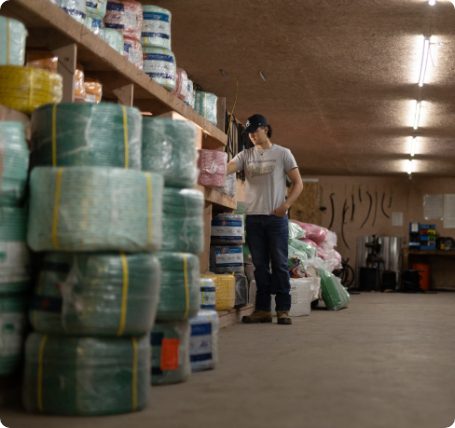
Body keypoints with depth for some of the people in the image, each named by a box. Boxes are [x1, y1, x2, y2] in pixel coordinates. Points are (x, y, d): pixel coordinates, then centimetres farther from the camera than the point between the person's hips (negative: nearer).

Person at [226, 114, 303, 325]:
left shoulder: (282, 153, 3)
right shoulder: (245, 155, 10)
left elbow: (298, 183, 3)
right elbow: (226, 169, -6)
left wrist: (286, 205, -10)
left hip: (276, 217, -3)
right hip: (253, 217, 3)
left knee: (280, 264, -1)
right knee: (260, 266, 7)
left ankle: (283, 310, 4)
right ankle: (263, 309, 12)